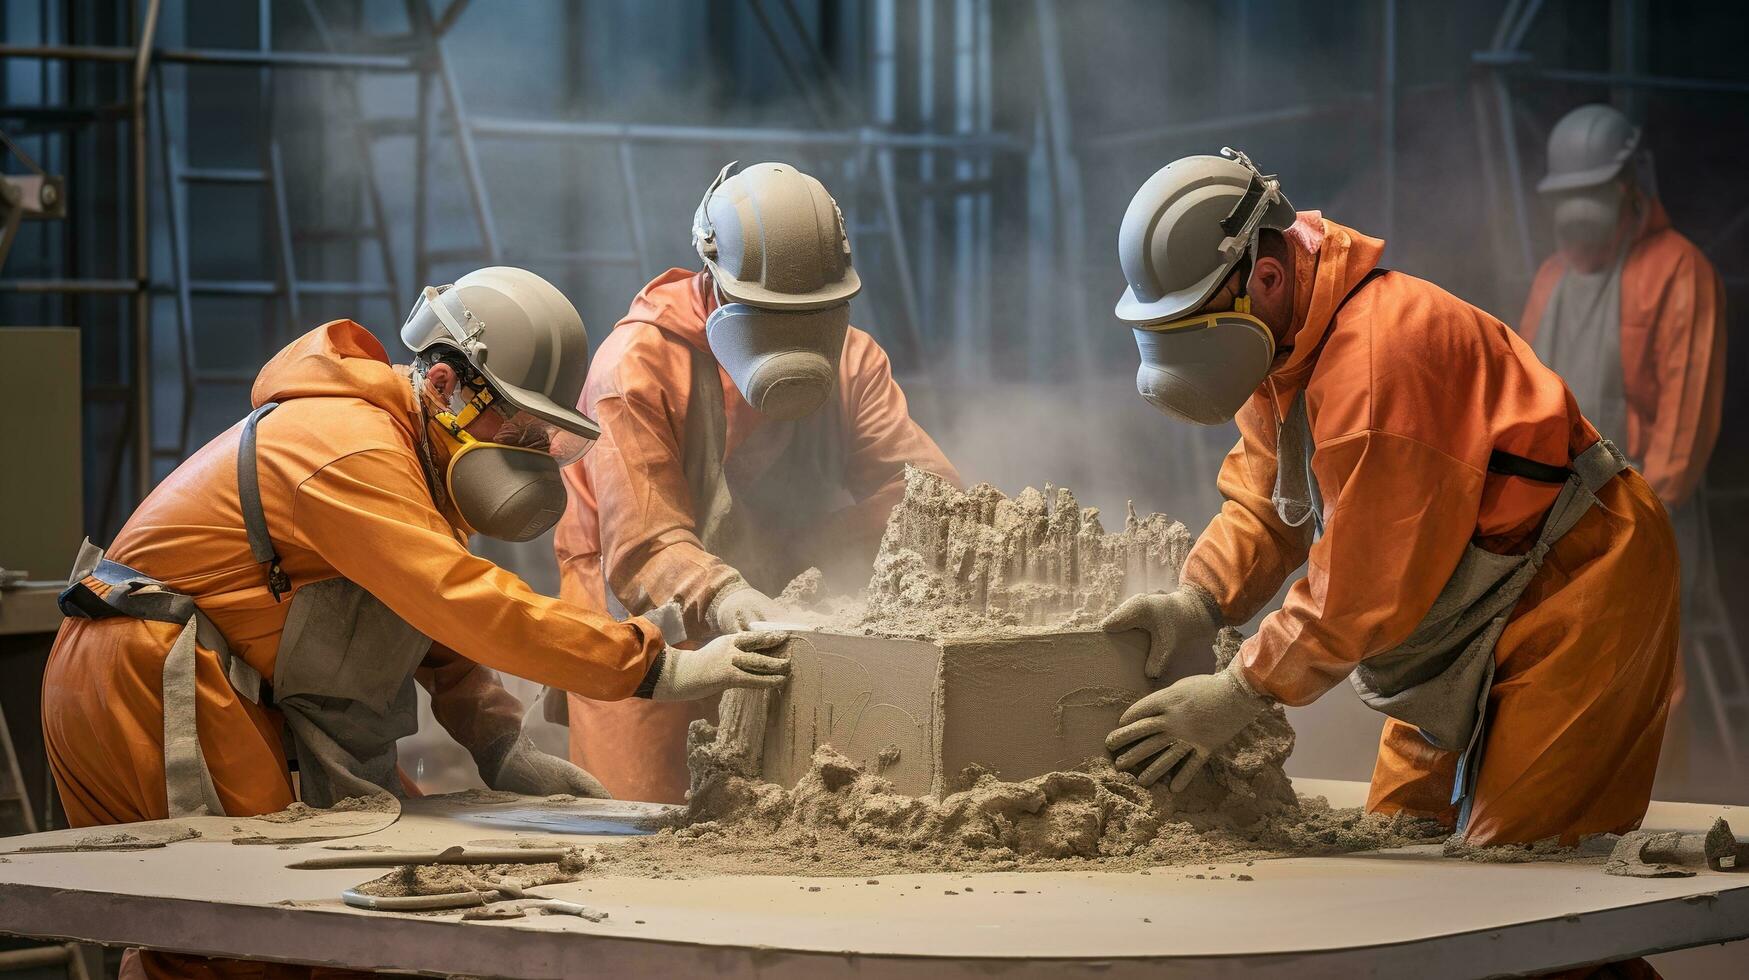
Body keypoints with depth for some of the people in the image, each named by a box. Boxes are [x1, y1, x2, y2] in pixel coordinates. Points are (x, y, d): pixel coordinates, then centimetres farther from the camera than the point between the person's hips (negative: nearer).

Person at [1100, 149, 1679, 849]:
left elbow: (1368, 578, -29)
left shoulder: (1379, 352, -30)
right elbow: (1261, 502, 7)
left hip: (1578, 577, -10)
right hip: (1484, 603, 10)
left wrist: (1242, 692, -23)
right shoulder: (1283, 340, 3)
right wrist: (1197, 603, -12)